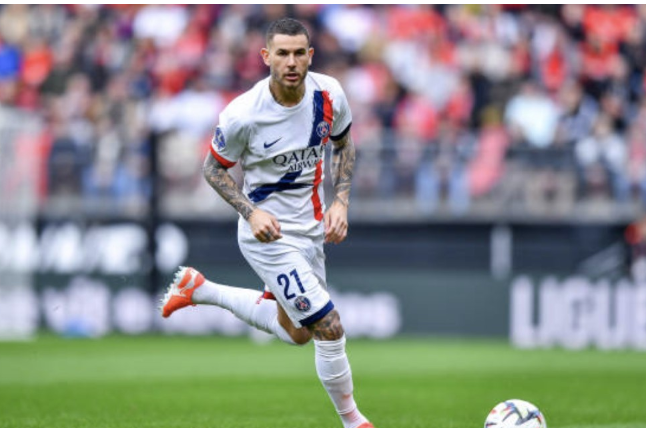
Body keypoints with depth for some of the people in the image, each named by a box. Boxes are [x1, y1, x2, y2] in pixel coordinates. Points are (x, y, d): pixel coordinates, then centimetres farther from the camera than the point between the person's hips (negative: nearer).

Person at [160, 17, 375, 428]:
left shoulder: (329, 94, -12)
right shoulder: (243, 114, -24)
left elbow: (344, 145, 9)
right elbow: (213, 168, -8)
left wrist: (341, 202, -4)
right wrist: (251, 211, -23)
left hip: (311, 227, 7)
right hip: (269, 235, -7)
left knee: (296, 332, 23)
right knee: (330, 328, -12)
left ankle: (198, 288, 37)